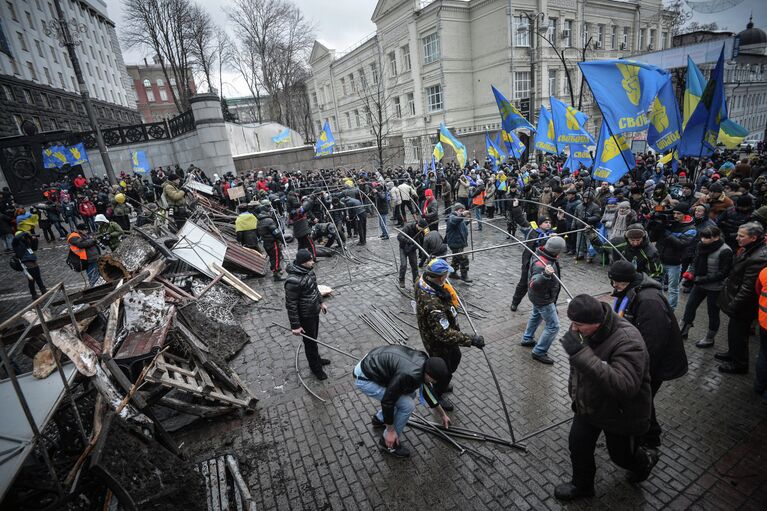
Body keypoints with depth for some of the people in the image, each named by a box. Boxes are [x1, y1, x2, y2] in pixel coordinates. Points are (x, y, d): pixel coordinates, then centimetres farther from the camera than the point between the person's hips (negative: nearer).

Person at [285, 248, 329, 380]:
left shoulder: (308, 270, -6)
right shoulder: (293, 281, -32)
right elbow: (291, 305, -26)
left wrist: (321, 302, 20)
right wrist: (295, 325, -20)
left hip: (314, 311, 8)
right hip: (305, 316, -8)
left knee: (314, 338, 27)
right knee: (310, 342, 13)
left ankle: (317, 359, 50)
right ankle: (316, 367, 34)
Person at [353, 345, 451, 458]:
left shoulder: (423, 360, -4)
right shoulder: (409, 375, -31)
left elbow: (427, 390, 13)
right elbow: (387, 401, -21)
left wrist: (443, 414, 23)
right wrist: (391, 431, -7)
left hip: (373, 362, 9)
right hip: (364, 378, -9)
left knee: (409, 393, 16)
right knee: (408, 405, -9)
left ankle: (379, 418, 34)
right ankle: (387, 442, 12)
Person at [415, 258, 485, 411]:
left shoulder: (423, 281, -17)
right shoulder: (432, 305, -44)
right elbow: (445, 334, -42)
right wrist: (472, 340, -36)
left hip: (440, 331, 9)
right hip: (438, 343, -9)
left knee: (455, 357, 31)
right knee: (445, 371, 18)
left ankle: (442, 384, 57)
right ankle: (436, 396, 47)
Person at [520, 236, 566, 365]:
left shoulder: (541, 252, -11)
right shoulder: (541, 265, -39)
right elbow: (535, 284, -50)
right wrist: (546, 275, -66)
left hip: (539, 296, 10)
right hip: (544, 300, -10)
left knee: (536, 316, 30)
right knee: (553, 326, 2)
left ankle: (527, 340, 49)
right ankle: (539, 352, 14)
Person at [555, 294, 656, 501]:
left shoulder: (628, 341, -36)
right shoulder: (585, 330, -13)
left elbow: (625, 386, -47)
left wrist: (581, 353, -53)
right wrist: (575, 393, 17)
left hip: (620, 414, -6)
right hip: (589, 405, 6)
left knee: (620, 455, 19)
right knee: (578, 445, 13)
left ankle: (646, 460, 54)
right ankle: (581, 485, 40)